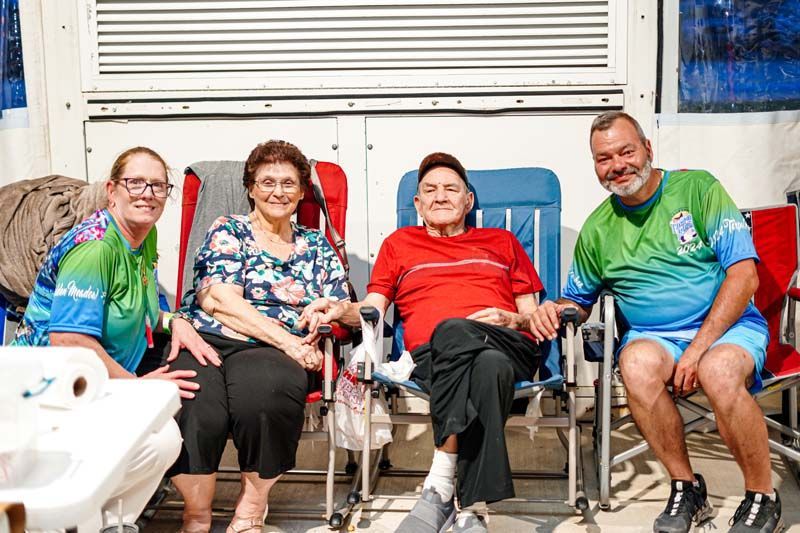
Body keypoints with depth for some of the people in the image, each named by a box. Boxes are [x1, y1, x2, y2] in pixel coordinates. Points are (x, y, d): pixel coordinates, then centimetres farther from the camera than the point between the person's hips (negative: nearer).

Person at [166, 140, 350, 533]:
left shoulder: (316, 246, 23)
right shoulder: (227, 231, 13)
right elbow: (219, 301, -3)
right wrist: (286, 339, -13)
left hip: (272, 353, 2)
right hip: (207, 339, -1)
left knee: (264, 394, -36)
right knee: (196, 411, -35)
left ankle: (253, 501, -12)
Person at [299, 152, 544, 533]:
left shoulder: (501, 241, 32)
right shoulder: (400, 244, 31)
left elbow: (531, 314, 26)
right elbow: (373, 310, 19)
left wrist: (512, 320, 2)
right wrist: (342, 310, -3)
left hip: (509, 345, 1)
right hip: (431, 354, -1)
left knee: (484, 359, -41)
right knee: (488, 367, -41)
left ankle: (439, 486, -43)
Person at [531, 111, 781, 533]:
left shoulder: (698, 189, -2)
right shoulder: (597, 229, 9)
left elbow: (744, 275, -9)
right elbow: (578, 301, 20)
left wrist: (698, 348, -17)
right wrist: (555, 310, -7)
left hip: (728, 325, -2)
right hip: (653, 335, 3)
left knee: (718, 371, -36)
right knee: (637, 363, -33)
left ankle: (763, 497, -11)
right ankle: (686, 487, -12)